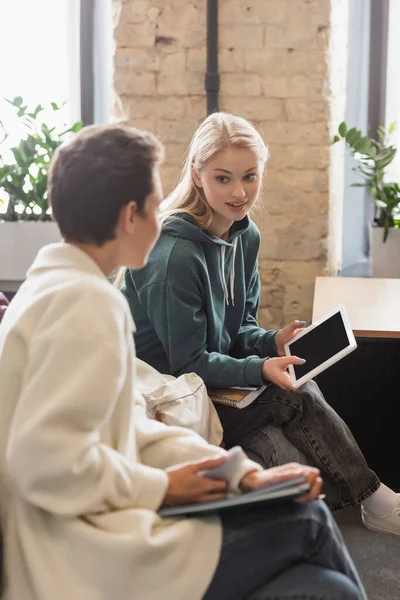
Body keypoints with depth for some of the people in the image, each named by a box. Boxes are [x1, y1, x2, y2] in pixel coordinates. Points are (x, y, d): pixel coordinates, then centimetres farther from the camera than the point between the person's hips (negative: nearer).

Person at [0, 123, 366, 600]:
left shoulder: (55, 289, 12)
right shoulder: (88, 301, -18)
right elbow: (45, 460, -26)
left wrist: (244, 474, 3)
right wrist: (159, 487, -11)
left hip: (71, 546, 9)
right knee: (306, 521, 1)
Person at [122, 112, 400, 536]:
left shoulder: (246, 237, 2)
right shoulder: (173, 256, -23)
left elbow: (240, 326, 9)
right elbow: (187, 363, -19)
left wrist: (273, 342, -11)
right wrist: (260, 369, -27)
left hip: (215, 374, 7)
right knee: (294, 397, -20)